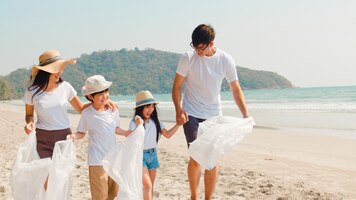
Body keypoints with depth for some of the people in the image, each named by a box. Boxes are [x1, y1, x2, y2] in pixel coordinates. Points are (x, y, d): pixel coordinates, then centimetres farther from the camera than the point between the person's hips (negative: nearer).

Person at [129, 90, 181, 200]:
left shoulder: (155, 121, 1)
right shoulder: (135, 123, -15)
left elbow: (167, 134, 6)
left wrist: (178, 124, -3)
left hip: (153, 154, 6)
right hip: (140, 155, -6)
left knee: (150, 186, 10)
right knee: (147, 185, -14)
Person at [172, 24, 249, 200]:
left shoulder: (226, 60, -6)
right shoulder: (187, 58, -11)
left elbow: (236, 89, 1)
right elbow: (177, 86, -4)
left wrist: (245, 113, -9)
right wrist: (178, 110, -18)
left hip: (214, 116, 2)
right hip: (191, 114, -2)